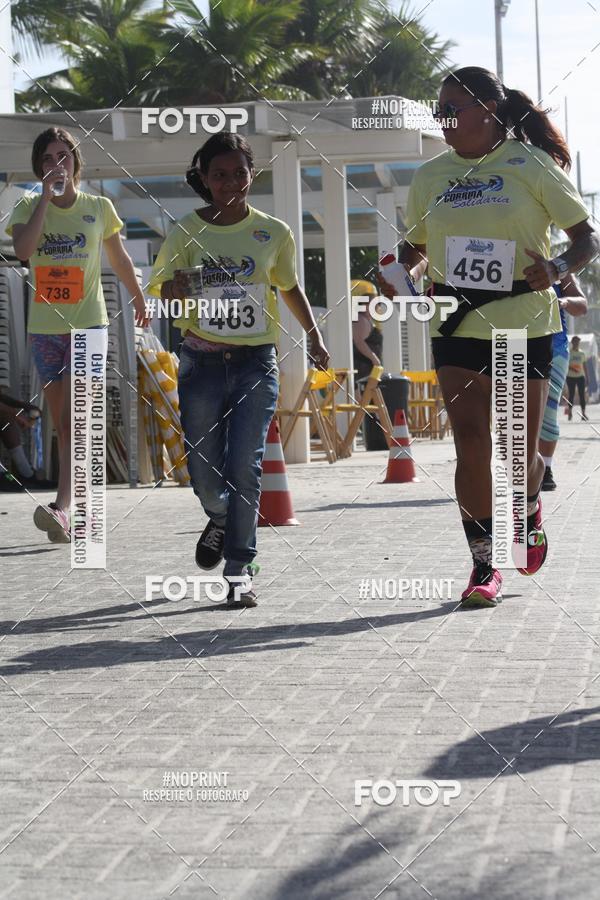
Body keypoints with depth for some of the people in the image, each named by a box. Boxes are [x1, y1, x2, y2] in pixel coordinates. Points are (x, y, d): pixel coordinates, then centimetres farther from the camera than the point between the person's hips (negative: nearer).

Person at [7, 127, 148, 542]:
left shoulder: (99, 207, 1)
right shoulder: (28, 207, 2)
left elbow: (119, 258, 17)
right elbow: (23, 249, -19)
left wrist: (139, 298, 29)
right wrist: (46, 196, -18)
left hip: (88, 325, -3)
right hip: (44, 329, 3)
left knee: (74, 421, -18)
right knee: (66, 427, 9)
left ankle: (63, 509, -29)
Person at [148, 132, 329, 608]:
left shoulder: (274, 232, 3)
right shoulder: (186, 232, 1)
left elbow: (290, 287, 19)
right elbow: (161, 287, 1)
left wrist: (314, 336, 17)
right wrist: (174, 291, -21)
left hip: (256, 362, 0)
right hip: (202, 363, 1)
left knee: (244, 468, -9)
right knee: (204, 469, 3)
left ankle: (240, 570, 0)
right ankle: (220, 519, 38)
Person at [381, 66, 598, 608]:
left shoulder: (530, 165, -3)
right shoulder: (430, 177, 9)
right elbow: (415, 246, 21)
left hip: (524, 323, -2)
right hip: (456, 325, 3)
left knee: (520, 451, 4)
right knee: (471, 441, -7)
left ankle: (529, 512, 39)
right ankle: (484, 567, 1)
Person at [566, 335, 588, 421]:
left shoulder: (582, 354, 9)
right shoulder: (568, 353, 0)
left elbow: (584, 367, 11)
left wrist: (586, 378, 8)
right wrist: (572, 369, -22)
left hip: (581, 377, 2)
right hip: (570, 377, -2)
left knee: (582, 395, -4)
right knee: (571, 395, 1)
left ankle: (583, 413, -5)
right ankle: (570, 412, 9)